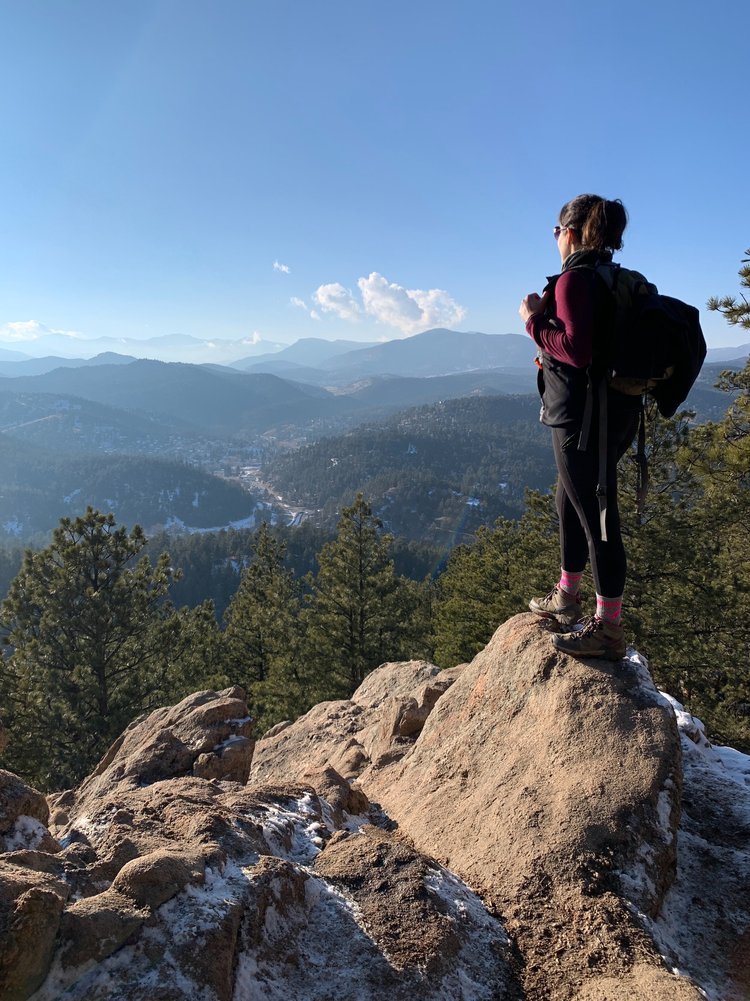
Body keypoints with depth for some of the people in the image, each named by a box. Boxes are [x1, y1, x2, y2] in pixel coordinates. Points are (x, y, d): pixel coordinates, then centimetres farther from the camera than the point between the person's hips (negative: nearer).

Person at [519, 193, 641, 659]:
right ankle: (568, 595, 37)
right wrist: (553, 361, 20)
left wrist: (535, 320, -12)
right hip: (615, 408, 10)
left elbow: (577, 348, -24)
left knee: (597, 515, -5)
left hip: (586, 415, -10)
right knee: (572, 504, 21)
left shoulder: (574, 279, -14)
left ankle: (609, 628, 4)